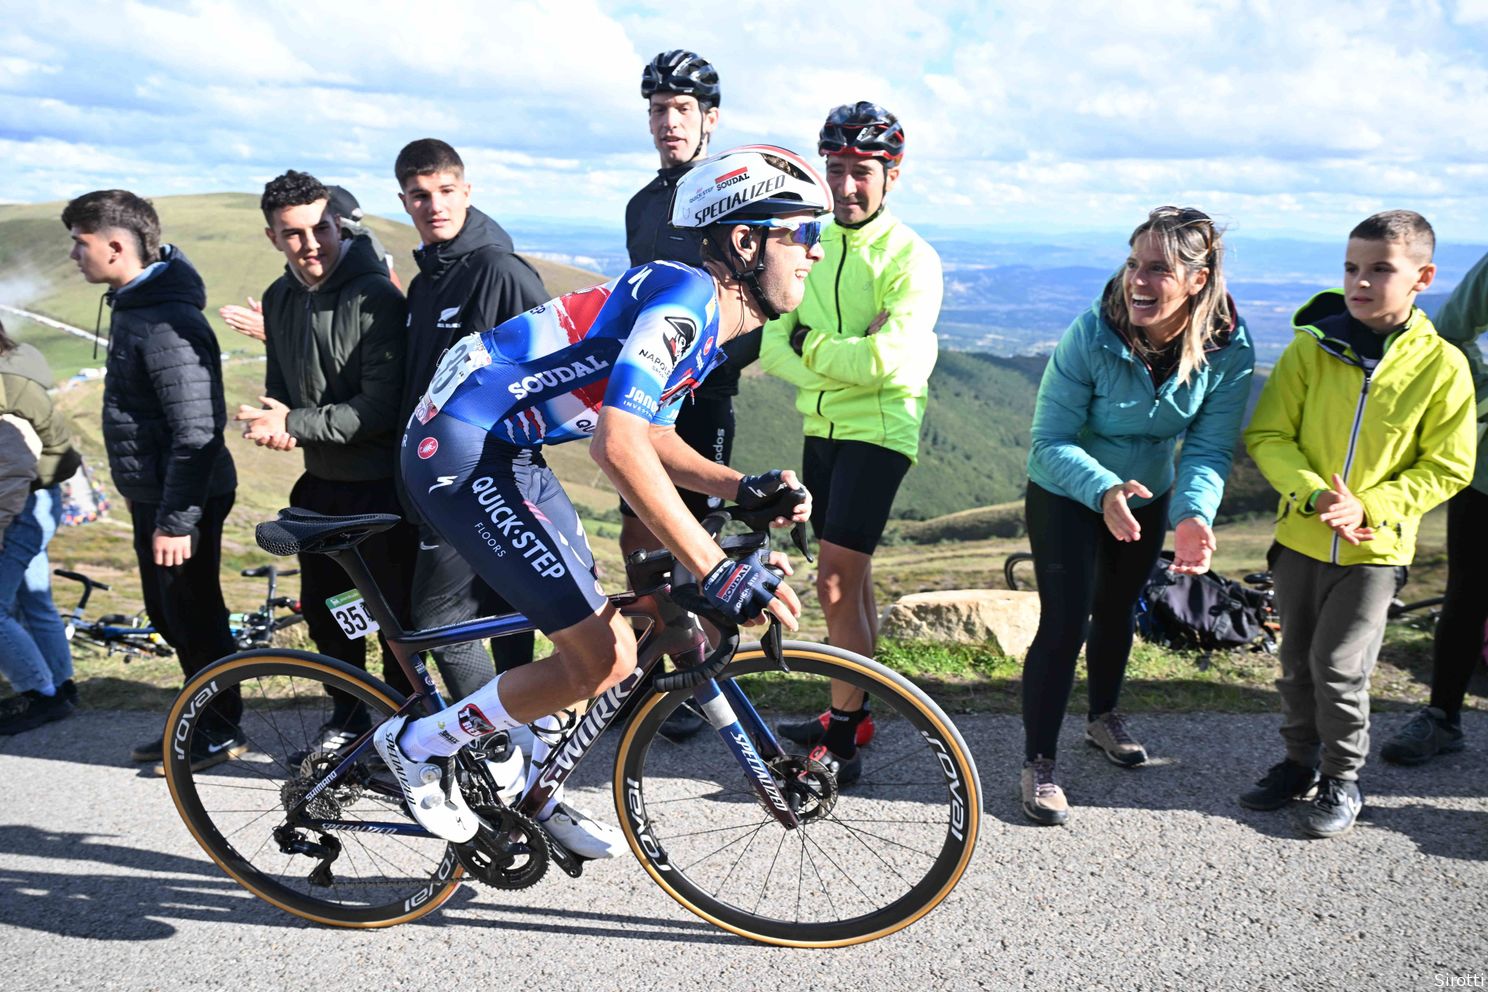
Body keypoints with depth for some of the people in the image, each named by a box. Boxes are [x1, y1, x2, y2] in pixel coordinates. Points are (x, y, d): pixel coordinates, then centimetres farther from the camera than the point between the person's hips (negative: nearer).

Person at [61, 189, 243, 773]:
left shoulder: (167, 323, -23)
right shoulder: (131, 304, 10)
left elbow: (196, 431, -26)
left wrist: (176, 519, -24)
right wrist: (154, 509, 21)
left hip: (182, 499, -10)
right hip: (150, 492, 10)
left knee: (193, 615, 2)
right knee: (167, 615, 18)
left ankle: (221, 731, 18)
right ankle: (199, 720, 32)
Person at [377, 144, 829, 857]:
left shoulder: (712, 323, 11)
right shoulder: (685, 296, -21)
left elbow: (654, 437, 16)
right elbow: (617, 445, -32)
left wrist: (746, 489, 0)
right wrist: (718, 572, -34)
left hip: (507, 451, 10)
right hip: (460, 454, -10)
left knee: (596, 640, 15)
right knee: (605, 657, -10)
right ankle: (415, 745, 8)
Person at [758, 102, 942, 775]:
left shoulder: (911, 258, -11)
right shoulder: (810, 246, 7)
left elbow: (887, 358, -25)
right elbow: (773, 345, 0)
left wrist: (812, 345, -13)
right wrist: (839, 367, -17)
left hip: (879, 429, -6)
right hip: (821, 425, 7)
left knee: (836, 583, -10)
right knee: (851, 579, 14)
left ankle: (841, 737, 1)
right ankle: (854, 714, 26)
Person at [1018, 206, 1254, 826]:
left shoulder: (1229, 349, -22)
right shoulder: (1091, 334, -31)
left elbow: (1209, 448, -21)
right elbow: (1050, 440, -29)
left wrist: (1194, 516, -40)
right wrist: (1105, 491, -47)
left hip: (1148, 497, 4)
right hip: (1066, 496, -4)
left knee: (1117, 610, 22)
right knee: (1065, 624, -9)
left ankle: (1104, 716, 47)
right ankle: (1038, 763, 7)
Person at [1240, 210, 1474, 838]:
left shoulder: (1442, 365, -10)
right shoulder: (1311, 347, -7)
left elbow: (1446, 468, -5)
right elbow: (1267, 436, -6)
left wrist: (1368, 508, -17)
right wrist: (1315, 493, -21)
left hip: (1375, 545, -2)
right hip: (1300, 537, 3)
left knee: (1340, 666, 0)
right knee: (1297, 661, 15)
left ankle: (1342, 780, 21)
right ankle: (1301, 762, 35)